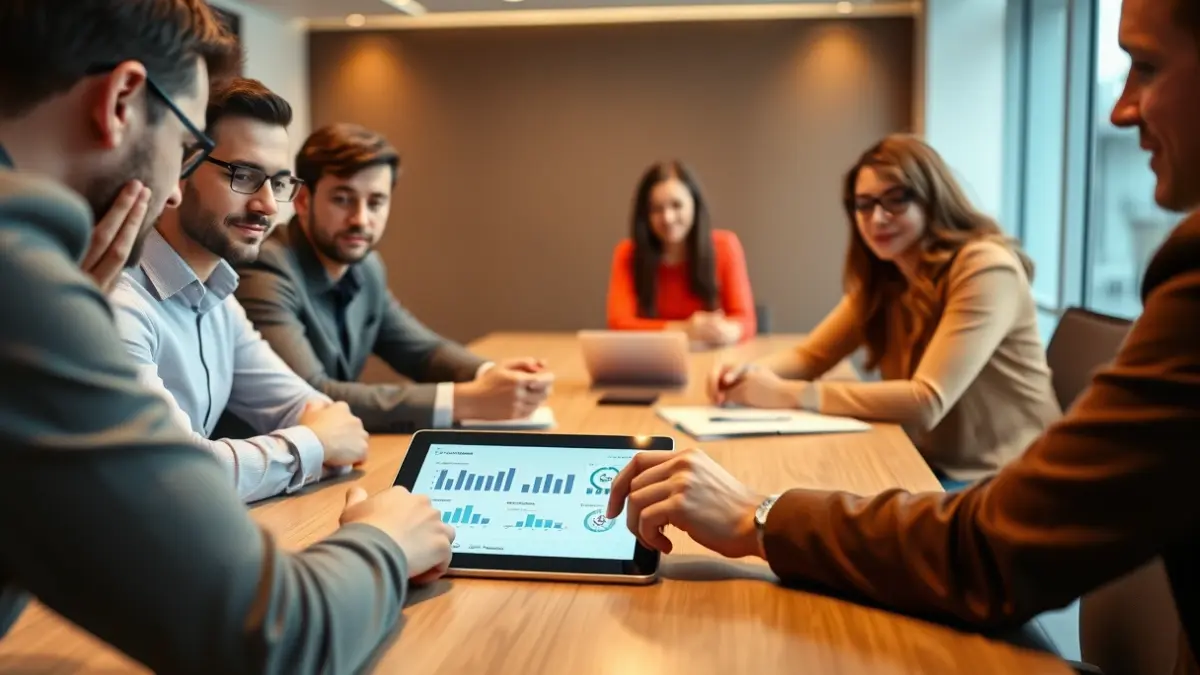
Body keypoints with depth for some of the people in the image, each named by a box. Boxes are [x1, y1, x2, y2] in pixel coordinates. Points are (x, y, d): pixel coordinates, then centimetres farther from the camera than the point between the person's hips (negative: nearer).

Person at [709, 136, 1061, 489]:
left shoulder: (985, 268, -20)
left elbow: (926, 403, -27)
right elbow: (812, 355, 7)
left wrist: (788, 394, -27)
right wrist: (750, 373, -16)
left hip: (1001, 480, -6)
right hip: (931, 466, 6)